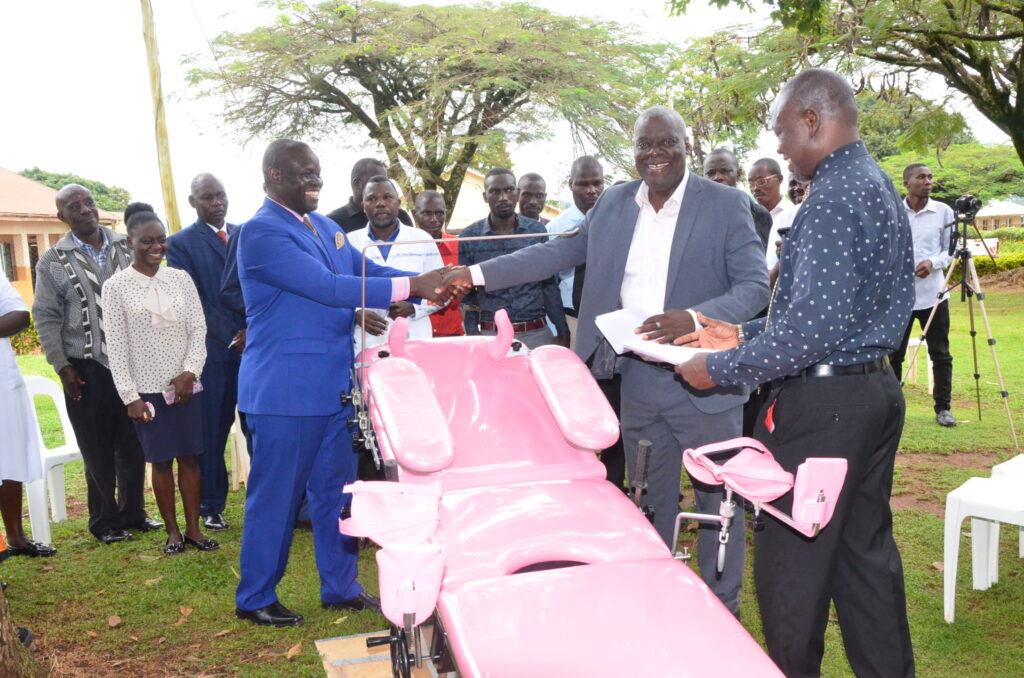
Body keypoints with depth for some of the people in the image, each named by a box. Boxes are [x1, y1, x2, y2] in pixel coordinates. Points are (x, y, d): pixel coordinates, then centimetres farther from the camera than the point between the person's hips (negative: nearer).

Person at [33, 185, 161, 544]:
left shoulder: (126, 248, 6)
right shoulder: (53, 262, 0)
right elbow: (46, 318, 0)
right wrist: (61, 366, -6)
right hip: (87, 370, -2)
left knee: (133, 446, 10)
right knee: (98, 451, 7)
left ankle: (133, 513, 26)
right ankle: (105, 522, 21)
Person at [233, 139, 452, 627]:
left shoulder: (325, 227, 13)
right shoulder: (261, 232, -14)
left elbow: (366, 270, 10)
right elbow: (327, 287, -23)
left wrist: (429, 283, -8)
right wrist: (410, 287, -25)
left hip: (334, 385, 8)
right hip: (285, 389, -8)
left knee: (335, 487, 14)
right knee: (276, 494, 4)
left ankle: (340, 586, 28)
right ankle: (254, 599, 20)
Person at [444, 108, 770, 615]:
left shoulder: (726, 205, -5)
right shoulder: (613, 204, 8)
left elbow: (756, 286, -10)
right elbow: (560, 252, 14)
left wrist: (694, 318, -27)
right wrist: (477, 275, 9)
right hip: (638, 379, 4)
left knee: (718, 498, 7)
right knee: (649, 501, 16)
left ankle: (723, 611, 25)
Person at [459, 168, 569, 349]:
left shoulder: (537, 231, 5)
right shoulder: (469, 238, 2)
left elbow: (549, 285, 9)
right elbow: (466, 294, 5)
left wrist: (563, 332, 6)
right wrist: (473, 336, -4)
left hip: (537, 334, 1)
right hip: (490, 335, -1)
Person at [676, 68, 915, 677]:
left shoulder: (832, 200, -19)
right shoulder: (881, 188, 13)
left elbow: (814, 326, -27)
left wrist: (720, 368, -16)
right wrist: (744, 335, 14)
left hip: (822, 402, -10)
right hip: (878, 390, 10)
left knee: (792, 560, 4)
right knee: (867, 549, 19)